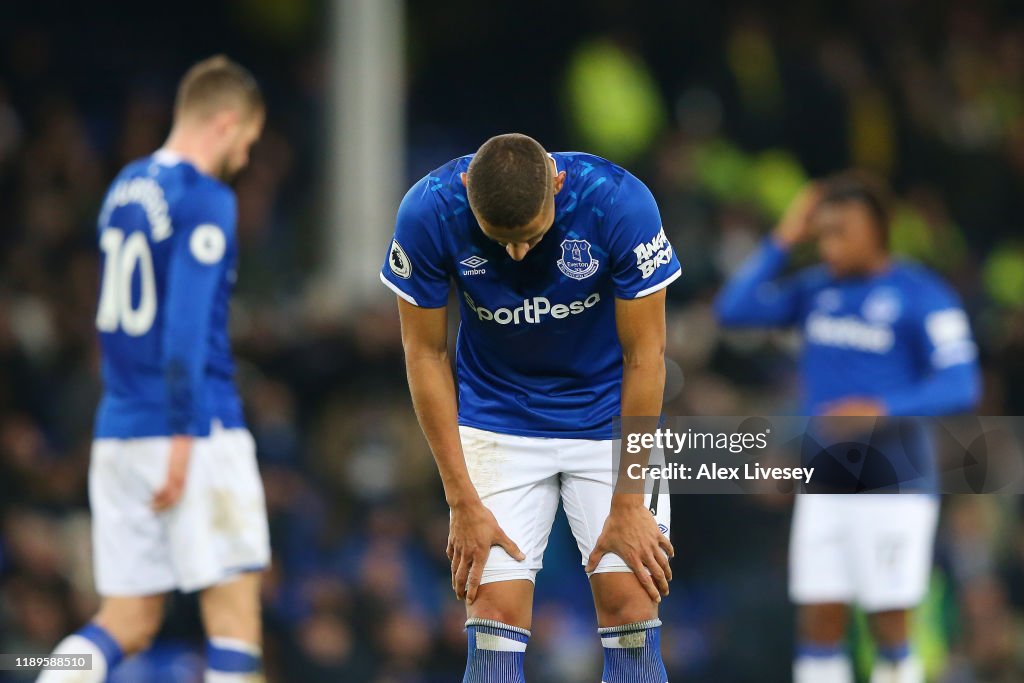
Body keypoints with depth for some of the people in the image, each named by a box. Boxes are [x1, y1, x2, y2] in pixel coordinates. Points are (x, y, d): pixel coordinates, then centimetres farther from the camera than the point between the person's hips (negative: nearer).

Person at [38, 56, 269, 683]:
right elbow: (187, 321, -18)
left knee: (129, 624, 6)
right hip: (196, 428, -8)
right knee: (235, 603, -2)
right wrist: (184, 435, -20)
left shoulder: (125, 189, 16)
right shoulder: (206, 201, -9)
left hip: (119, 430, 8)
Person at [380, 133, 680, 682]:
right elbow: (426, 355, -11)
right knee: (495, 617, -10)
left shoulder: (620, 203, -26)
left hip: (611, 420, 0)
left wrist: (628, 503, -15)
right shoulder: (427, 213, -23)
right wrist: (464, 501, -13)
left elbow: (644, 356, -16)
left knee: (632, 616, -9)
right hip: (498, 425, 0)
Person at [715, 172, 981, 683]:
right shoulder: (816, 288, 9)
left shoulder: (921, 296, -8)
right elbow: (734, 311, 4)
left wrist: (881, 409, -27)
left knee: (889, 630, -3)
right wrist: (782, 242, 1)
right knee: (817, 627, 2)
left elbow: (961, 386, -14)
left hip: (892, 486, -5)